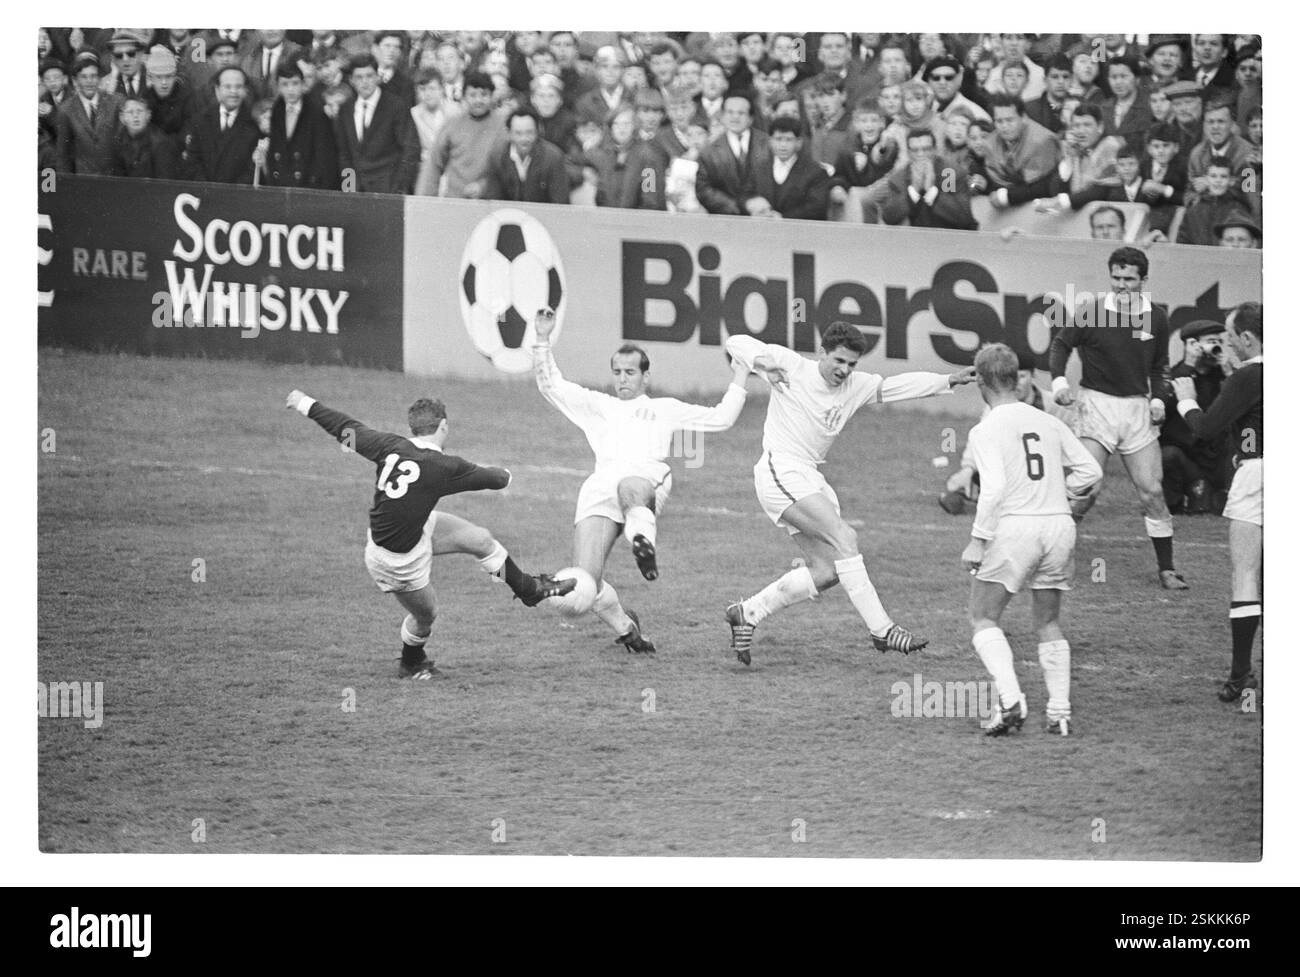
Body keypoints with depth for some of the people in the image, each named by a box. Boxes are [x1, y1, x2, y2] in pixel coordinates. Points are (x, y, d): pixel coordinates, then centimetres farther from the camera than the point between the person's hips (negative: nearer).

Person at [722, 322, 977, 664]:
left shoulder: (856, 387, 8)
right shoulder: (790, 366, -6)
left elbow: (901, 386, 7)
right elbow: (737, 344, -6)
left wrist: (949, 380, -2)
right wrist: (761, 361, -27)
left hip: (810, 478, 8)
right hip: (781, 470, -8)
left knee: (827, 571, 1)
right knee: (844, 537, -20)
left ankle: (747, 613, 14)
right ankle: (881, 629, -21)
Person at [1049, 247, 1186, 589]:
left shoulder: (1157, 318, 1)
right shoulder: (1091, 312, -9)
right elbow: (1060, 344, 4)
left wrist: (1158, 398, 0)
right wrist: (1058, 379, -12)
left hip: (1137, 408, 3)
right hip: (1097, 404, -3)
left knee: (1152, 491, 2)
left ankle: (1167, 570, 11)